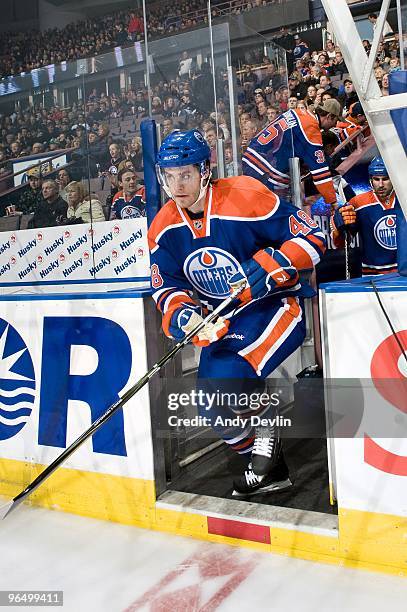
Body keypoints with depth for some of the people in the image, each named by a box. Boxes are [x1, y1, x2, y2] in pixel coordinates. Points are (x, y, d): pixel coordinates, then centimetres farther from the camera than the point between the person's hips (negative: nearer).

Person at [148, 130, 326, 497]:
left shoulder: (246, 198, -19)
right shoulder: (164, 227, -2)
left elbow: (311, 237, -16)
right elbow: (166, 287, 0)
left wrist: (268, 266, -29)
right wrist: (183, 316, -21)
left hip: (275, 305, -6)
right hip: (223, 321, 7)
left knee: (228, 375, -27)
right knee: (213, 406, -2)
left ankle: (266, 440, 4)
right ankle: (270, 469, 21)